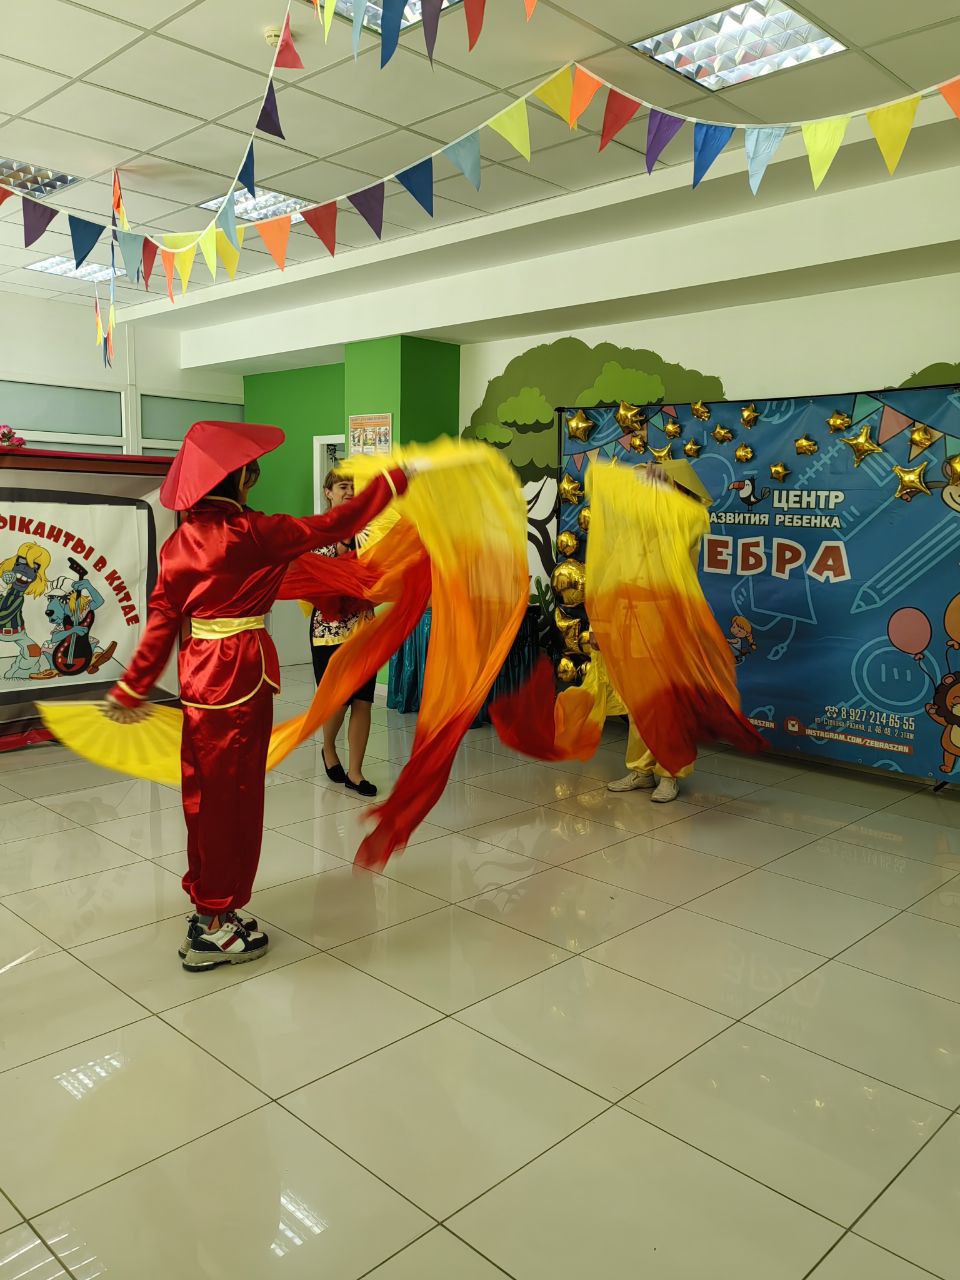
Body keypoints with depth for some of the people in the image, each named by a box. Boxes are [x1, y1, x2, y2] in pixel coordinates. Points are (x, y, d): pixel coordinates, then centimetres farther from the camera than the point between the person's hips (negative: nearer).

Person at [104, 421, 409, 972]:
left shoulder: (179, 543, 6)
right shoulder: (249, 533, -14)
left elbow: (162, 622, 7)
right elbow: (332, 526, -9)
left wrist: (134, 689, 14)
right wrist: (395, 478, 1)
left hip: (198, 674, 8)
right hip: (240, 674, -8)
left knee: (205, 795, 16)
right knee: (232, 797, 2)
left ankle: (209, 908, 30)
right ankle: (215, 929, 14)